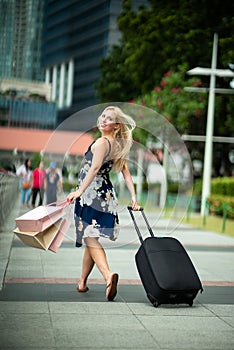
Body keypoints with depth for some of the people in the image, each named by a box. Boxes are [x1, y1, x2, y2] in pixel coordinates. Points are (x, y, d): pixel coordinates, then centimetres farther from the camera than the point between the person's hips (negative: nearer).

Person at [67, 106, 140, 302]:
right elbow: (126, 173, 12)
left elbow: (94, 168, -25)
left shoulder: (102, 142, -12)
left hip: (91, 192, -8)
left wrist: (79, 191, -32)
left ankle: (108, 275, -35)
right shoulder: (119, 146, 14)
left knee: (90, 238, -14)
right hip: (106, 195, 8)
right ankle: (82, 282, 23)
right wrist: (134, 197, 10)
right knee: (90, 238, 15)